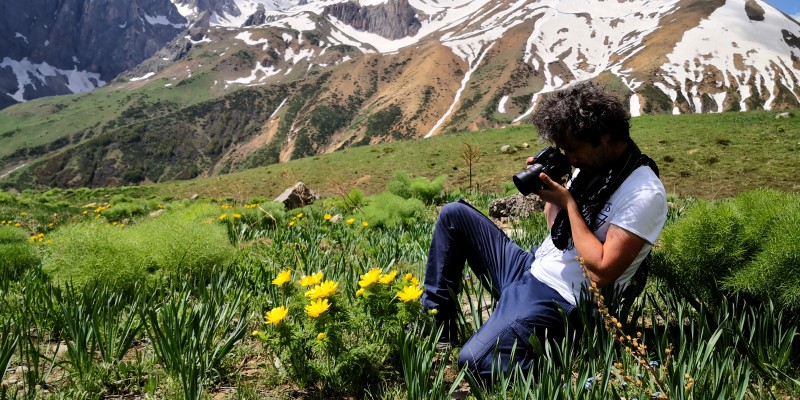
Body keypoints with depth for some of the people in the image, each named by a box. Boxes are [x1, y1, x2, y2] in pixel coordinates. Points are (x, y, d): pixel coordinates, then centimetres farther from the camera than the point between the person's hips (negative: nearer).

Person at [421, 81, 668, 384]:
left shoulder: (645, 193, -19)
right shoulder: (592, 165, 6)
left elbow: (602, 272, -25)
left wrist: (568, 203, -19)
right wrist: (550, 189, -3)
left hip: (557, 300, -9)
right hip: (529, 268, 9)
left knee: (473, 363, -27)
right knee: (453, 214, 6)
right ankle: (436, 319, 8)